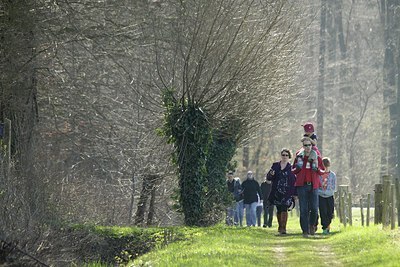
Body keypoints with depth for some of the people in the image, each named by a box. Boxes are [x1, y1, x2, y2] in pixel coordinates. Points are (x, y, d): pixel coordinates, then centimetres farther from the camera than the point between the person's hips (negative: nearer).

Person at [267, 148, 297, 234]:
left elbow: (294, 181, 2)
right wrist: (271, 174, -15)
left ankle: (283, 228, -17)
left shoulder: (291, 167, 4)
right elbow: (268, 177, 9)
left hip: (287, 192, -3)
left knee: (284, 209, -14)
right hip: (277, 192, 3)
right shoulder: (275, 165, 11)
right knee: (279, 210, 10)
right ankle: (280, 226, 26)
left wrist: (294, 193, -3)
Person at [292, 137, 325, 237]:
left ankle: (312, 225, 23)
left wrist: (317, 169, -7)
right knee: (303, 209, -2)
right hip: (302, 185, -1)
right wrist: (298, 167, -7)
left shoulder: (317, 158, 8)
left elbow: (322, 171, 13)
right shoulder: (299, 157, 7)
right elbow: (293, 171, 13)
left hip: (313, 185, 1)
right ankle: (305, 230, 3)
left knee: (314, 208, -4)